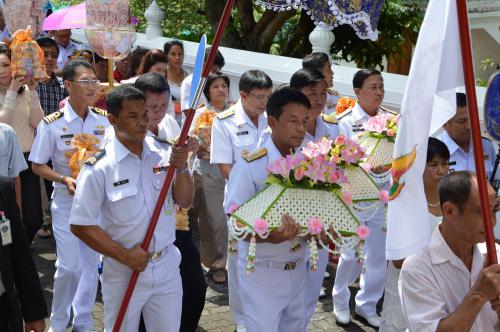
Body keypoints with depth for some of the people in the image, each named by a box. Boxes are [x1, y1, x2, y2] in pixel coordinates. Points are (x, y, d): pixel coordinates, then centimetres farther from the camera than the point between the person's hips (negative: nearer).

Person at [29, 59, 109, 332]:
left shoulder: (103, 121, -1)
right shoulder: (52, 124, -10)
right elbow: (38, 166, -4)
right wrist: (64, 180, -19)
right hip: (66, 200, -3)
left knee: (91, 264, 11)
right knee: (68, 266, -4)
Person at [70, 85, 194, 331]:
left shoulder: (165, 153, -4)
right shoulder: (99, 168, -15)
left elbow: (185, 202, 0)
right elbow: (80, 225, -12)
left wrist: (181, 168, -18)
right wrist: (124, 255, -15)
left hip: (167, 266, 4)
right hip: (123, 273, -3)